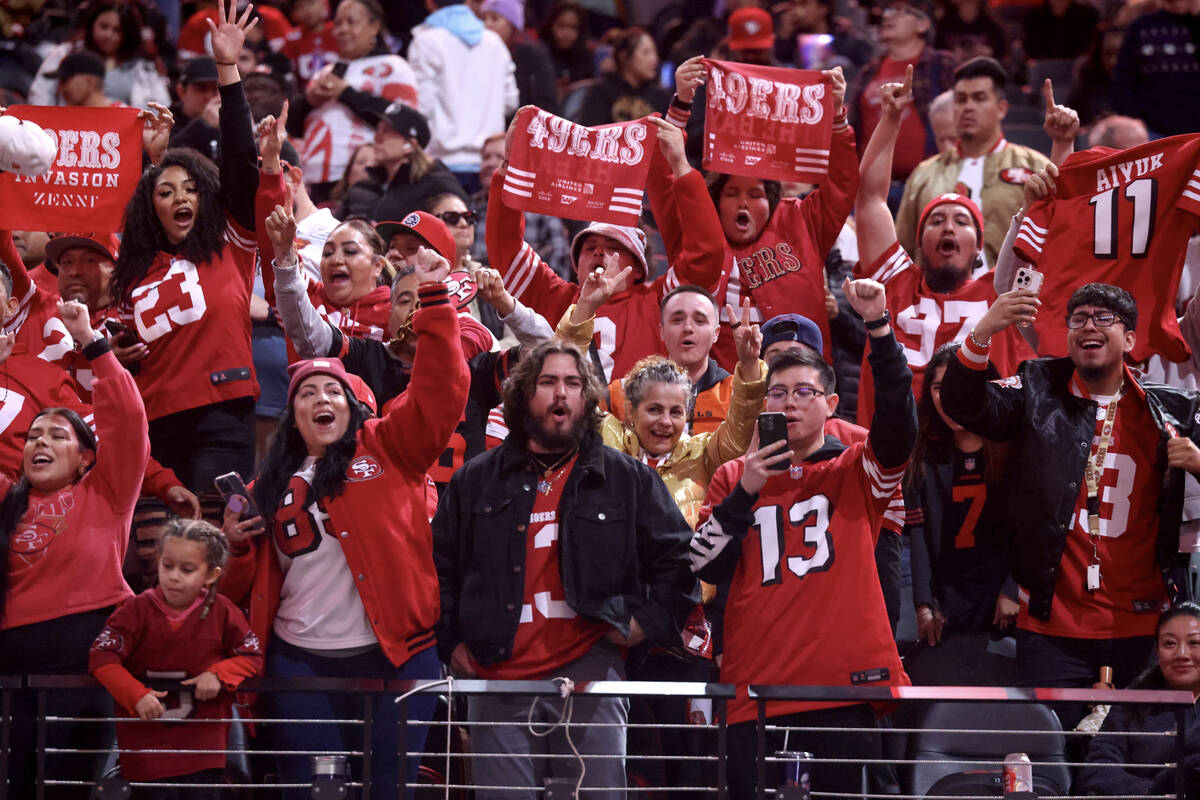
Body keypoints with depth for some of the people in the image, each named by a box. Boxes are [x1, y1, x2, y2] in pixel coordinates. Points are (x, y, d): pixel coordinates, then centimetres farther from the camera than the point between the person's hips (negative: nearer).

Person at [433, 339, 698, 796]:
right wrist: (449, 641, 10)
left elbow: (679, 560, 13)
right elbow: (438, 567, 21)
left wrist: (648, 622, 1)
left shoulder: (628, 479, 11)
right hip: (498, 678, 1)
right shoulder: (477, 481, 15)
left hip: (589, 671, -1)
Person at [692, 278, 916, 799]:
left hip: (849, 686, -2)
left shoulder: (855, 473, 10)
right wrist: (744, 493, -7)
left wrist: (878, 327, -20)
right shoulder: (733, 478, 15)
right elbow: (707, 569, 5)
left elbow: (898, 425, -11)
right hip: (756, 691, 2)